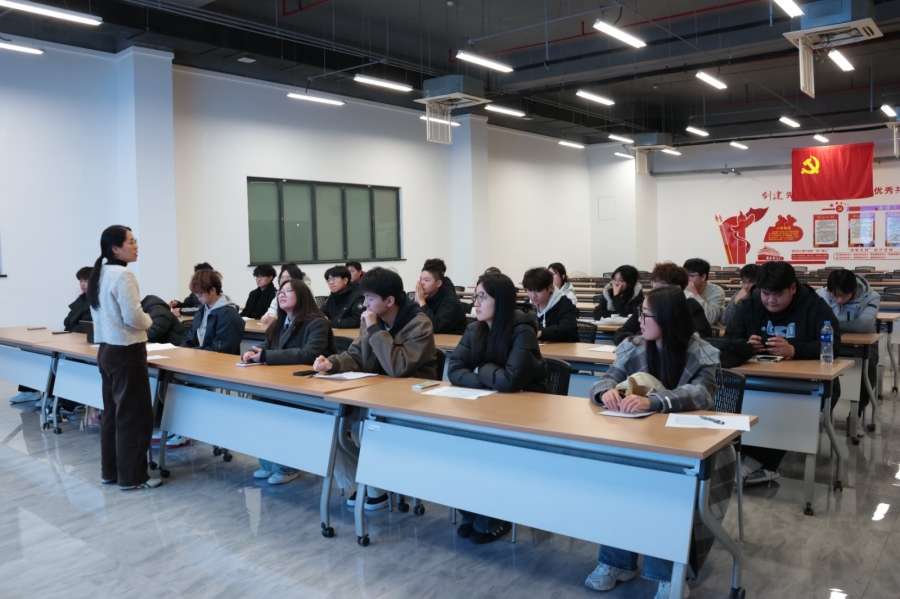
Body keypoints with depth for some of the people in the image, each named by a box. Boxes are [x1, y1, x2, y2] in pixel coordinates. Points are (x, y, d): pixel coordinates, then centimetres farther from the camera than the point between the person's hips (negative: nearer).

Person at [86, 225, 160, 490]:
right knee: (134, 415, -1)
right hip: (126, 352, -10)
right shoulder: (123, 275, -17)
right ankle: (131, 477, 5)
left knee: (112, 412, 15)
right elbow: (133, 317, -21)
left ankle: (110, 471, 23)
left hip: (106, 350, 10)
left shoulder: (100, 274, 12)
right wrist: (148, 321, -2)